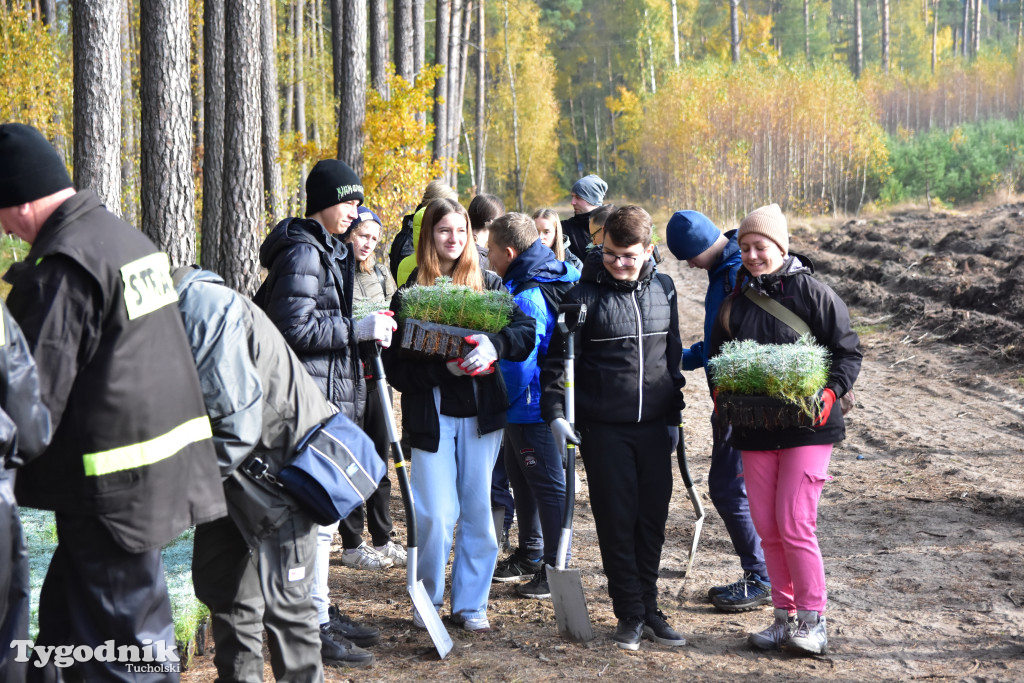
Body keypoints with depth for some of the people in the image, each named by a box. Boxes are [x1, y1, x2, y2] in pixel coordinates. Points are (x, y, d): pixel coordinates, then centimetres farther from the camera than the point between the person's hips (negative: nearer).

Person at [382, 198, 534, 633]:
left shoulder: (489, 284, 7)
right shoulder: (410, 292, 2)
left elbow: (526, 332, -5)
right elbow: (396, 364, -4)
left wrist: (494, 345, -25)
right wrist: (443, 367, -20)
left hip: (481, 413, 2)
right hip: (431, 414, -2)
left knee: (478, 510, 5)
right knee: (436, 514, -4)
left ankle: (471, 604, 17)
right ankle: (427, 599, 17)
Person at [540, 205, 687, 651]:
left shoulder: (663, 289, 7)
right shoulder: (584, 296, -6)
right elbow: (557, 360, -3)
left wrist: (674, 413, 15)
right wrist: (555, 414, -13)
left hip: (654, 427, 4)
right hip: (603, 429, -3)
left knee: (653, 519, 9)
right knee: (616, 522, 1)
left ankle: (648, 608, 22)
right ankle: (630, 614, 12)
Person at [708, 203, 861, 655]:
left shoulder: (812, 292, -5)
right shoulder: (735, 301, 9)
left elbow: (848, 351, -3)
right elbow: (718, 356, 17)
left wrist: (830, 392, -19)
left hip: (807, 426, -5)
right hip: (754, 429, 5)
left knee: (794, 522, -11)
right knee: (767, 527, 7)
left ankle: (813, 622, 1)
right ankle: (785, 615, 20)